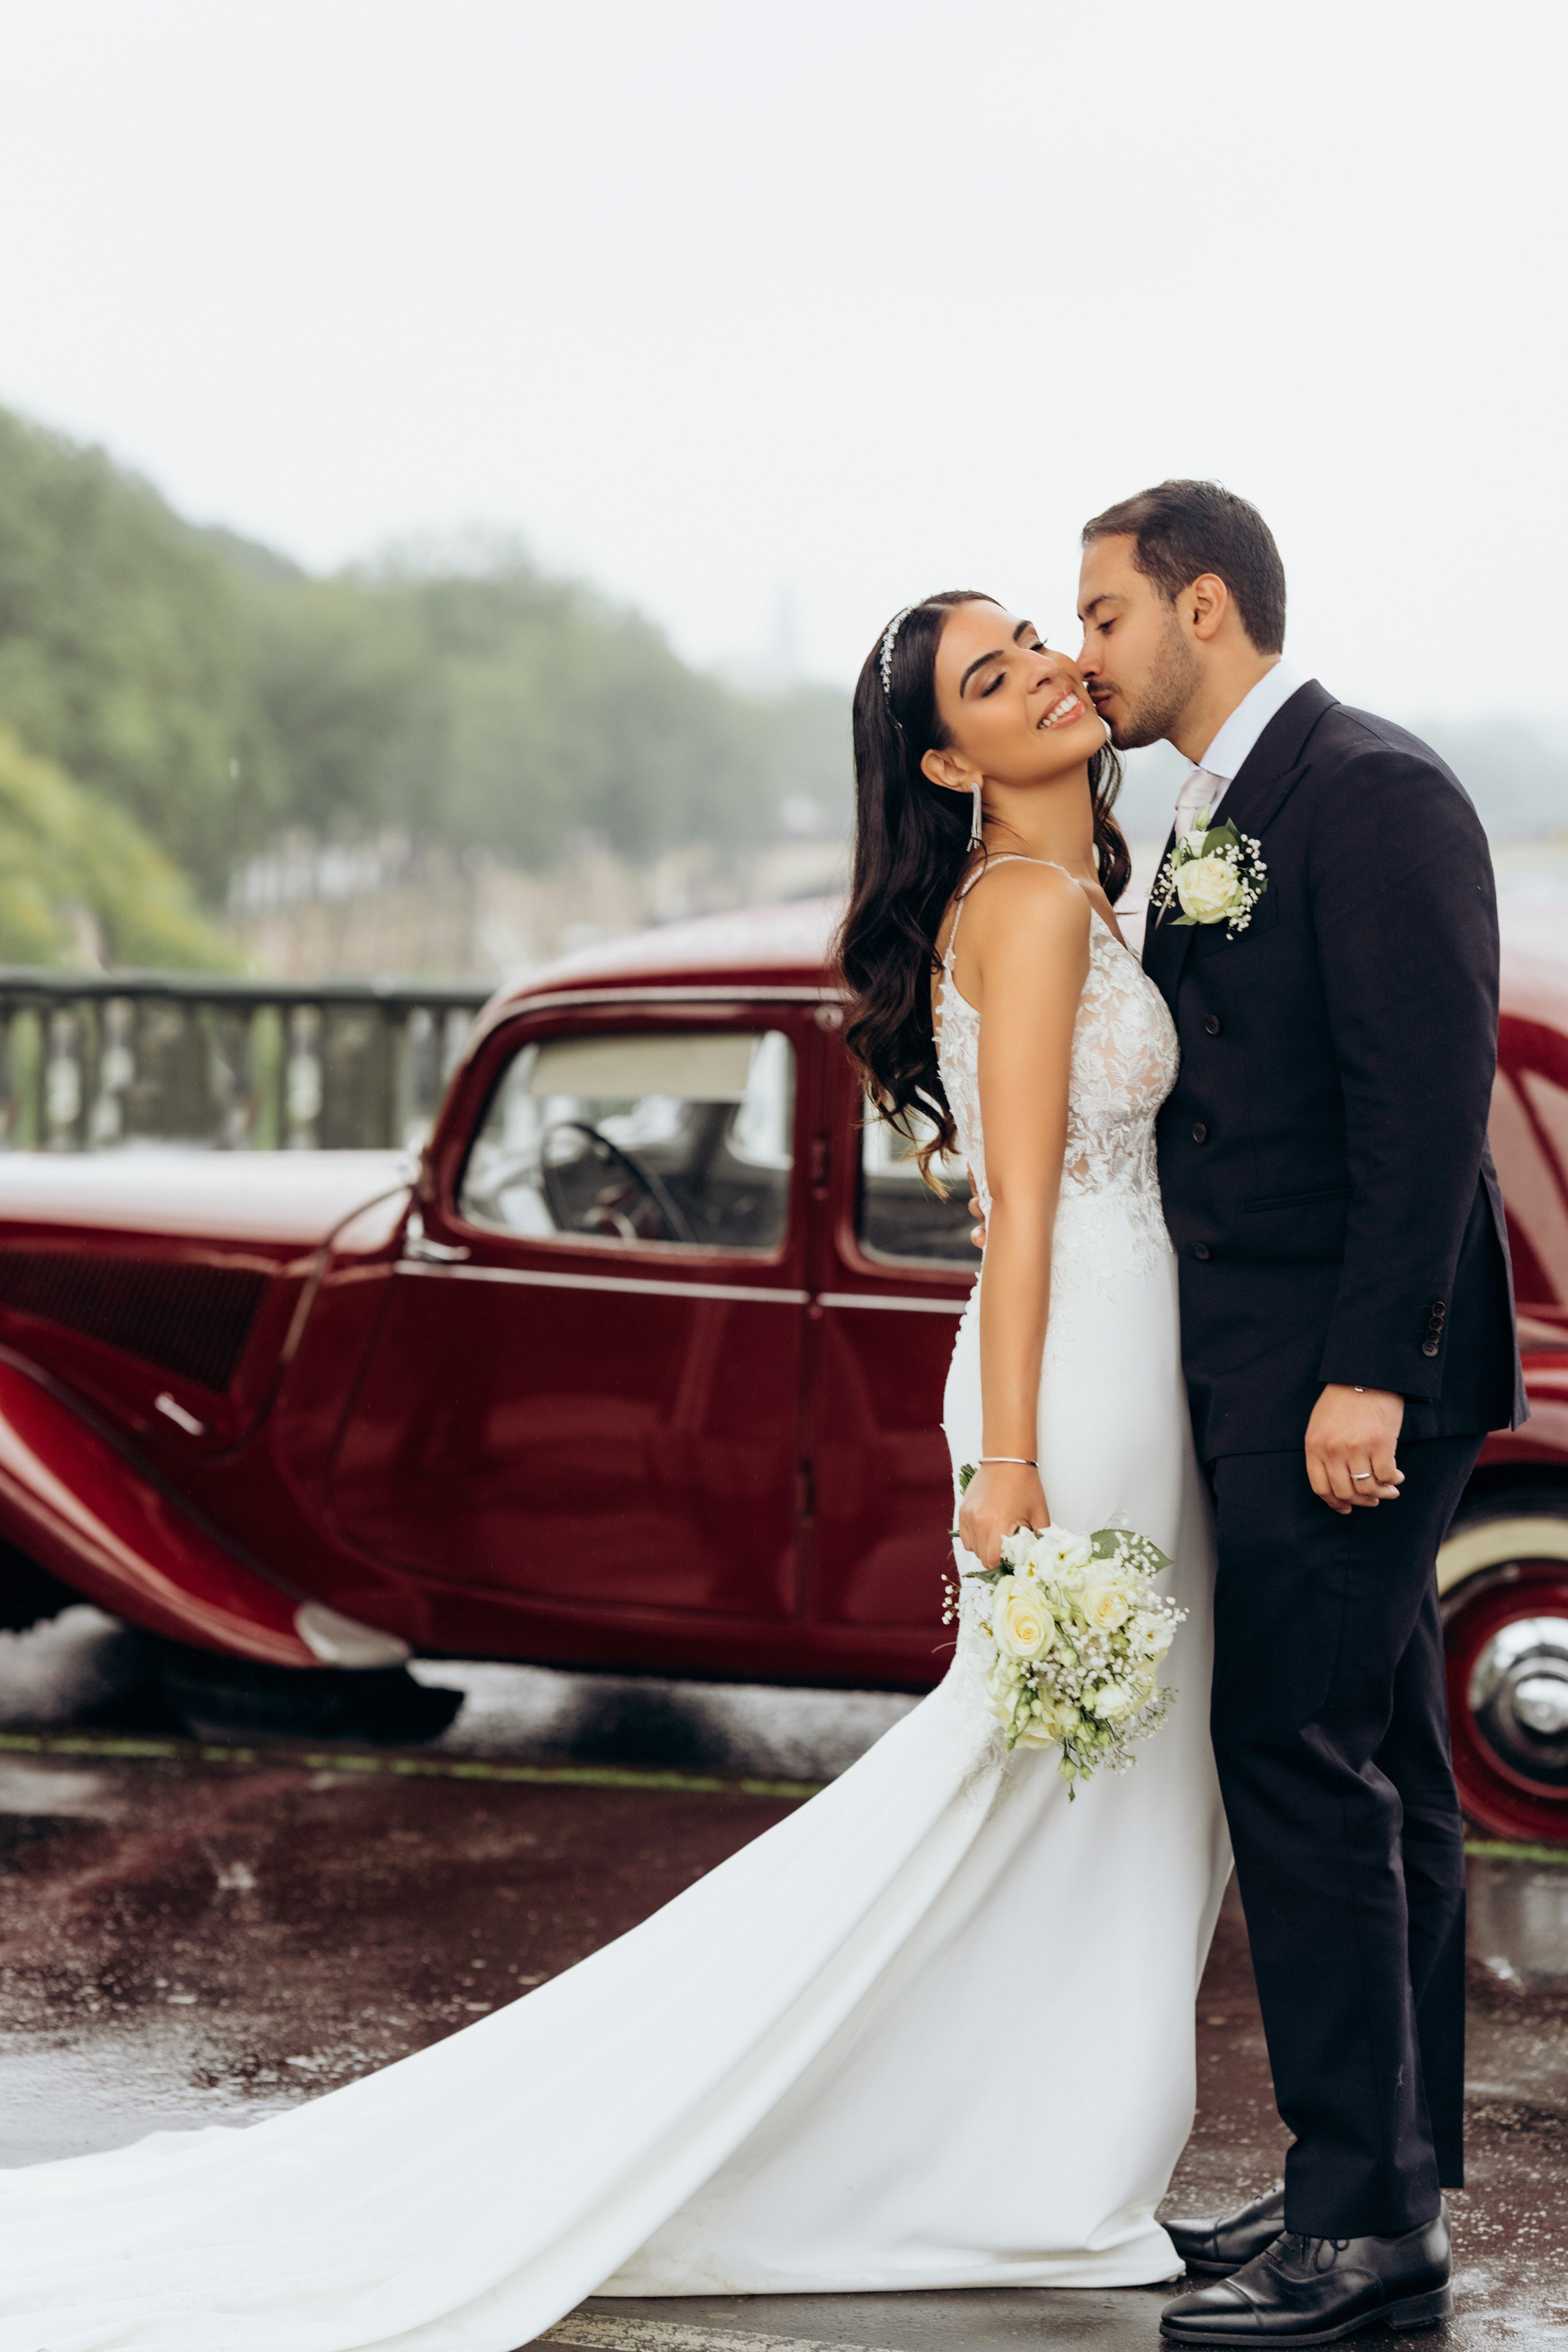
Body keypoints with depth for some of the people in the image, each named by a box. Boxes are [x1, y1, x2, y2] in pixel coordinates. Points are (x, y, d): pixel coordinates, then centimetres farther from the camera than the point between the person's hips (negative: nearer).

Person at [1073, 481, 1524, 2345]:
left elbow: (1429, 1094, -19)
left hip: (1352, 1372, -10)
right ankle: (1386, 2186, 19)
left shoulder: (1372, 792, -12)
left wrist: (1365, 1372, -23)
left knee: (1301, 1753, -10)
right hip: (1273, 1373, 10)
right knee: (1373, 1772, 12)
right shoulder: (1216, 818, 17)